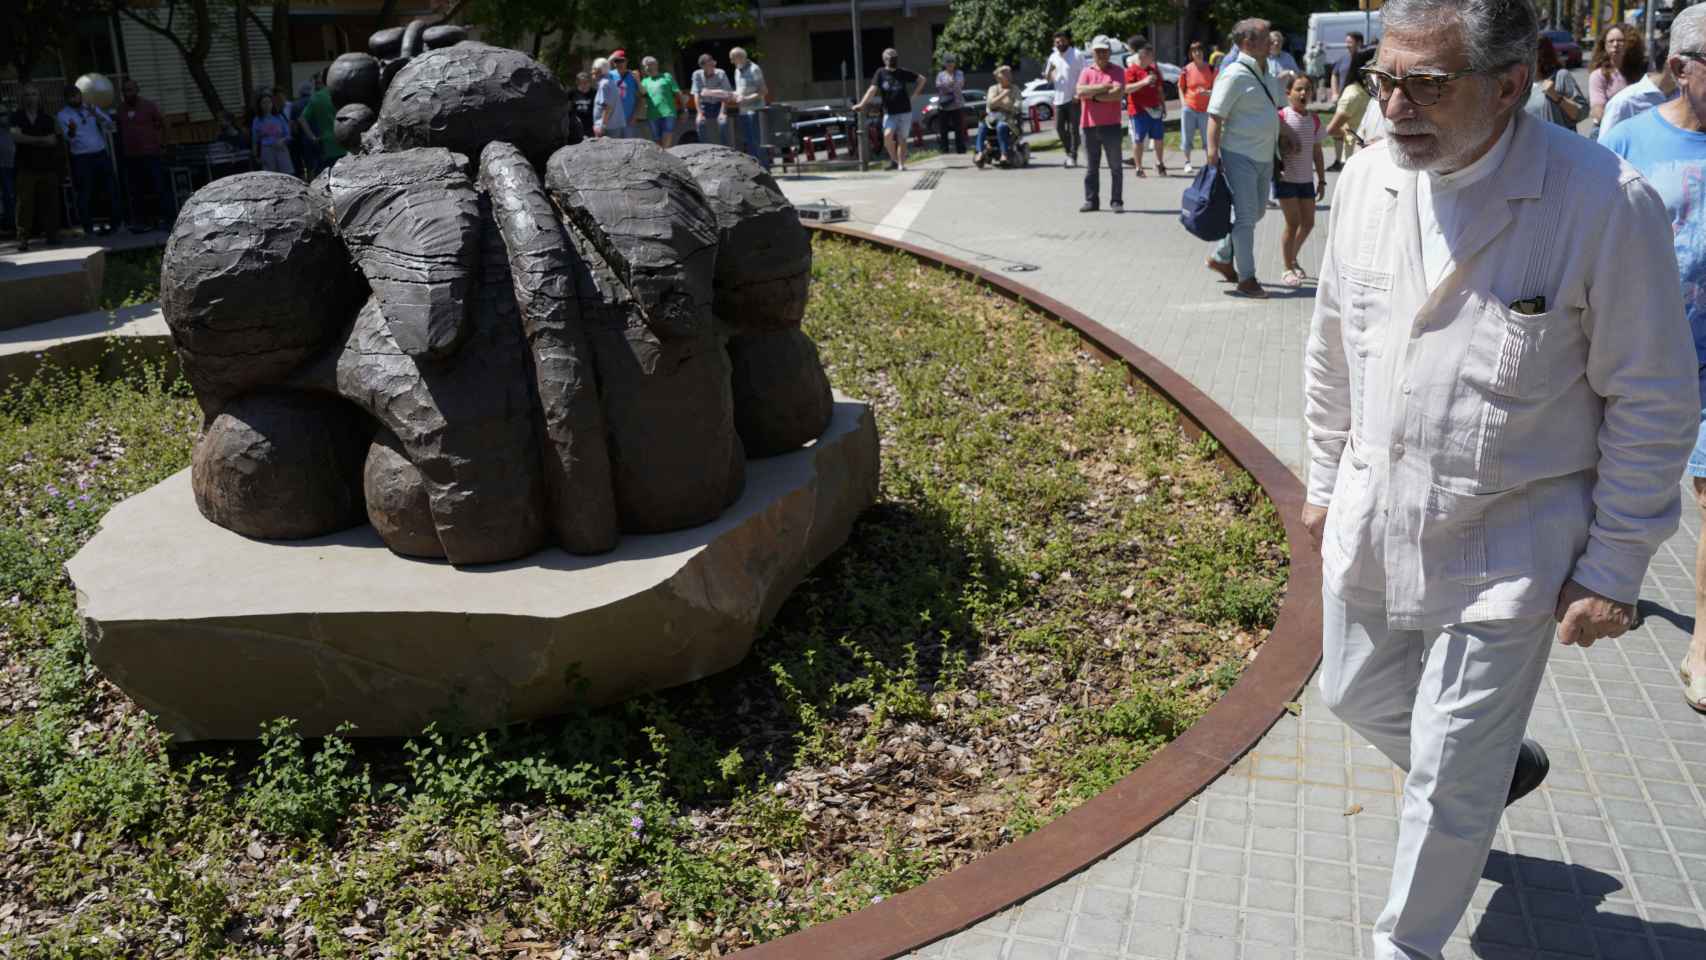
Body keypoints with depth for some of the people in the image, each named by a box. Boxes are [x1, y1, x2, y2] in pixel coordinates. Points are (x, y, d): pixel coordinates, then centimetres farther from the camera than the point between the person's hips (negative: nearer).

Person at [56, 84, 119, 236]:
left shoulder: (92, 108, 13)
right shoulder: (62, 115, 2)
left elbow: (111, 127, 5)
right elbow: (68, 137, -12)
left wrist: (97, 115, -12)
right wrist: (71, 131, -35)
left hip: (101, 155, 4)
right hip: (82, 159, -4)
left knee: (112, 189, 5)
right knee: (85, 194, -2)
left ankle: (115, 222, 16)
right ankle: (88, 227, 3)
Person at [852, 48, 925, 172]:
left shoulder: (903, 72, 5)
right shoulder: (881, 73, 2)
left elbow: (921, 80, 16)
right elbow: (873, 89, -8)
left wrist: (913, 95, 7)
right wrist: (861, 104, -21)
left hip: (905, 112, 1)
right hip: (889, 113, -1)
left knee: (901, 139, 2)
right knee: (888, 136, -20)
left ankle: (901, 164, 13)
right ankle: (894, 159, 0)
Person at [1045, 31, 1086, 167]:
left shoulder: (1077, 55, -5)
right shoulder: (1053, 57, 10)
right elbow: (1049, 80, 15)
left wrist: (1079, 94, -17)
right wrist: (1049, 72, -8)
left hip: (1073, 99, -5)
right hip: (1059, 98, 5)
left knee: (1073, 129, -4)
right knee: (1059, 128, 7)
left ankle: (1073, 157, 1)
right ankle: (1069, 152, 23)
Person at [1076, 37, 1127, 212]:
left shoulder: (1117, 72, 2)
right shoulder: (1086, 72, 10)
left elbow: (1118, 94, -14)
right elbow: (1080, 91, -8)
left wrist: (1093, 95, -9)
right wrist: (1103, 87, -12)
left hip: (1111, 125, -2)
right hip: (1088, 126, 2)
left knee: (1116, 167, 0)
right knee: (1091, 167, 8)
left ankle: (1117, 201, 5)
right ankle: (1091, 201, 14)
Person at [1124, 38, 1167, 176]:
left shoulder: (1154, 69, 13)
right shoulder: (1132, 70, -9)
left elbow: (1159, 89, 20)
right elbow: (1126, 88, -19)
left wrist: (1163, 106, 18)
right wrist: (1144, 82, -25)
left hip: (1155, 108, 6)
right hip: (1138, 110, -6)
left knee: (1159, 138, 9)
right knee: (1138, 139, -1)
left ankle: (1160, 164, 27)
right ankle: (1138, 168, 6)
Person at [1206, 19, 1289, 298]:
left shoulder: (1265, 76, 13)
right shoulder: (1235, 75, -14)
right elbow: (1215, 116, -17)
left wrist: (1284, 135, 22)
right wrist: (1213, 157, -23)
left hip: (1264, 157, 9)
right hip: (1240, 157, -9)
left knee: (1257, 212, 16)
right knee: (1245, 216, -4)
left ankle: (1221, 258, 30)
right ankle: (1246, 279, 4)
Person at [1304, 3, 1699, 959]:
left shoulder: (1604, 205, -20)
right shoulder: (1369, 179, -4)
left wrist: (1614, 572, -9)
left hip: (1506, 555, -5)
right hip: (1371, 525, 6)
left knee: (1449, 782, 6)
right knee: (1362, 698, 24)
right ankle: (1502, 764, 55)